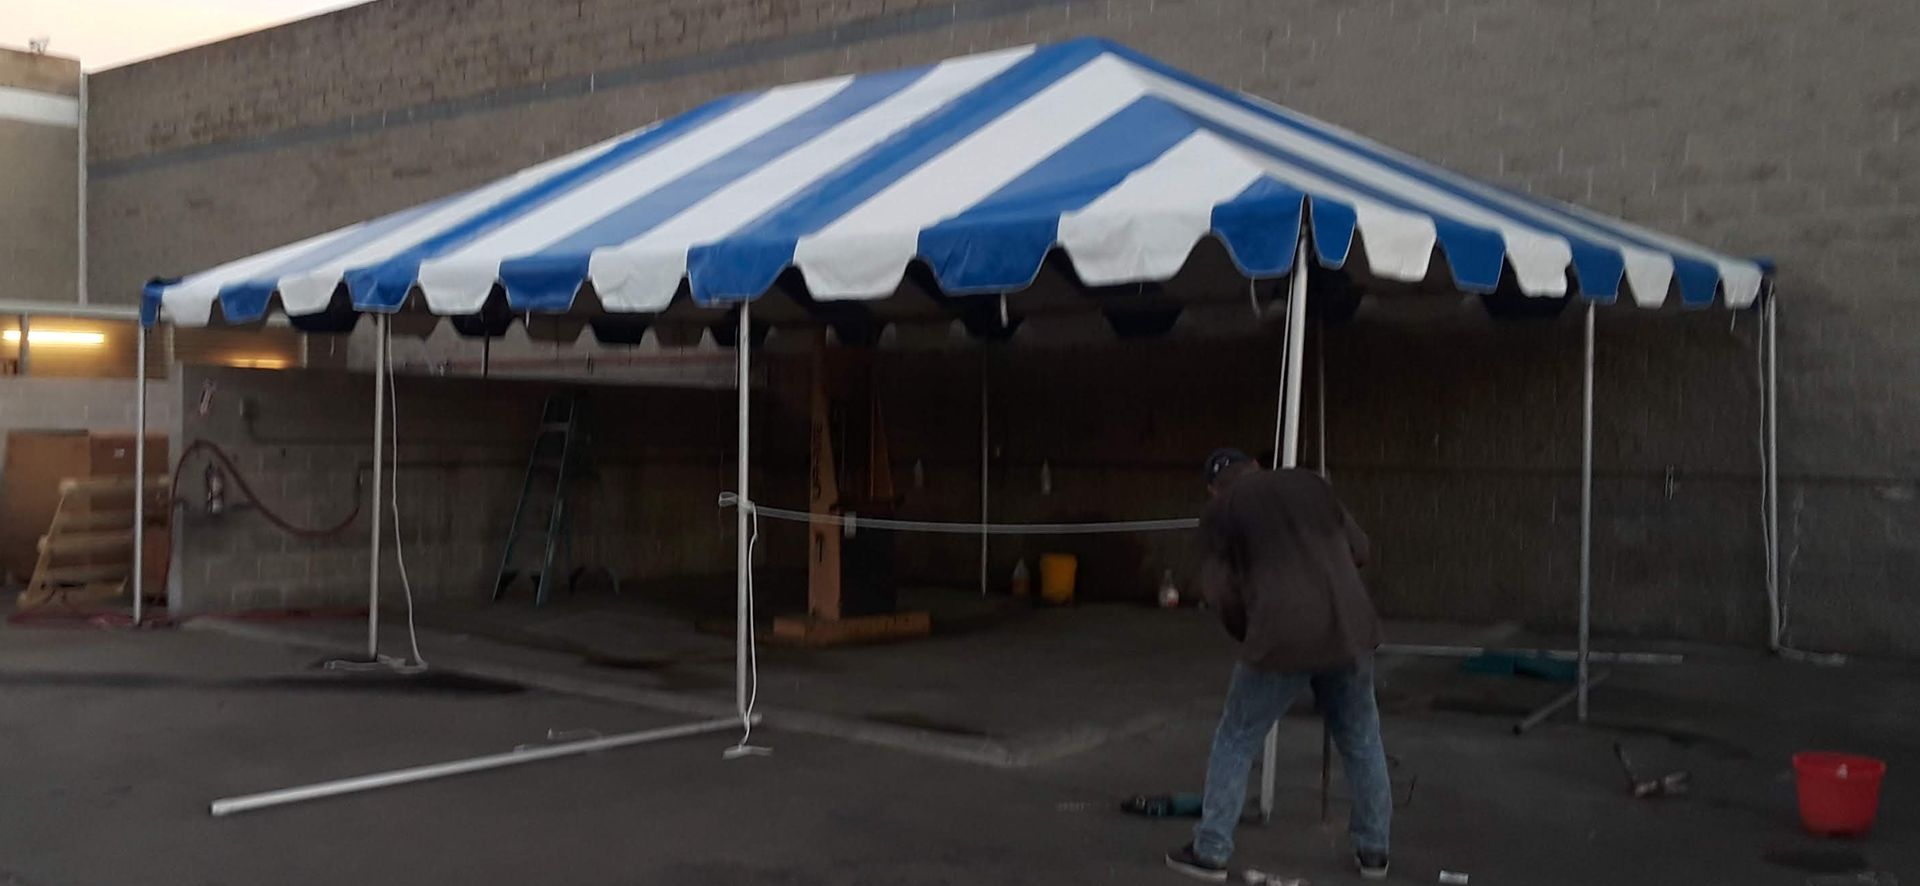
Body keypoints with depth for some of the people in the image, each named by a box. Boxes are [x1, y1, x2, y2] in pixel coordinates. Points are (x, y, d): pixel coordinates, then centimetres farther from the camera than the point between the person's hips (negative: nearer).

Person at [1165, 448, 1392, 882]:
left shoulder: (1221, 511, 5)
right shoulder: (1311, 483, 15)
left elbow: (1220, 594, 1)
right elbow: (1359, 550, 17)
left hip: (1283, 639, -3)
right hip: (1350, 630, 3)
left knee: (1235, 744, 12)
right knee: (1361, 742, 20)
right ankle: (1373, 850, 28)